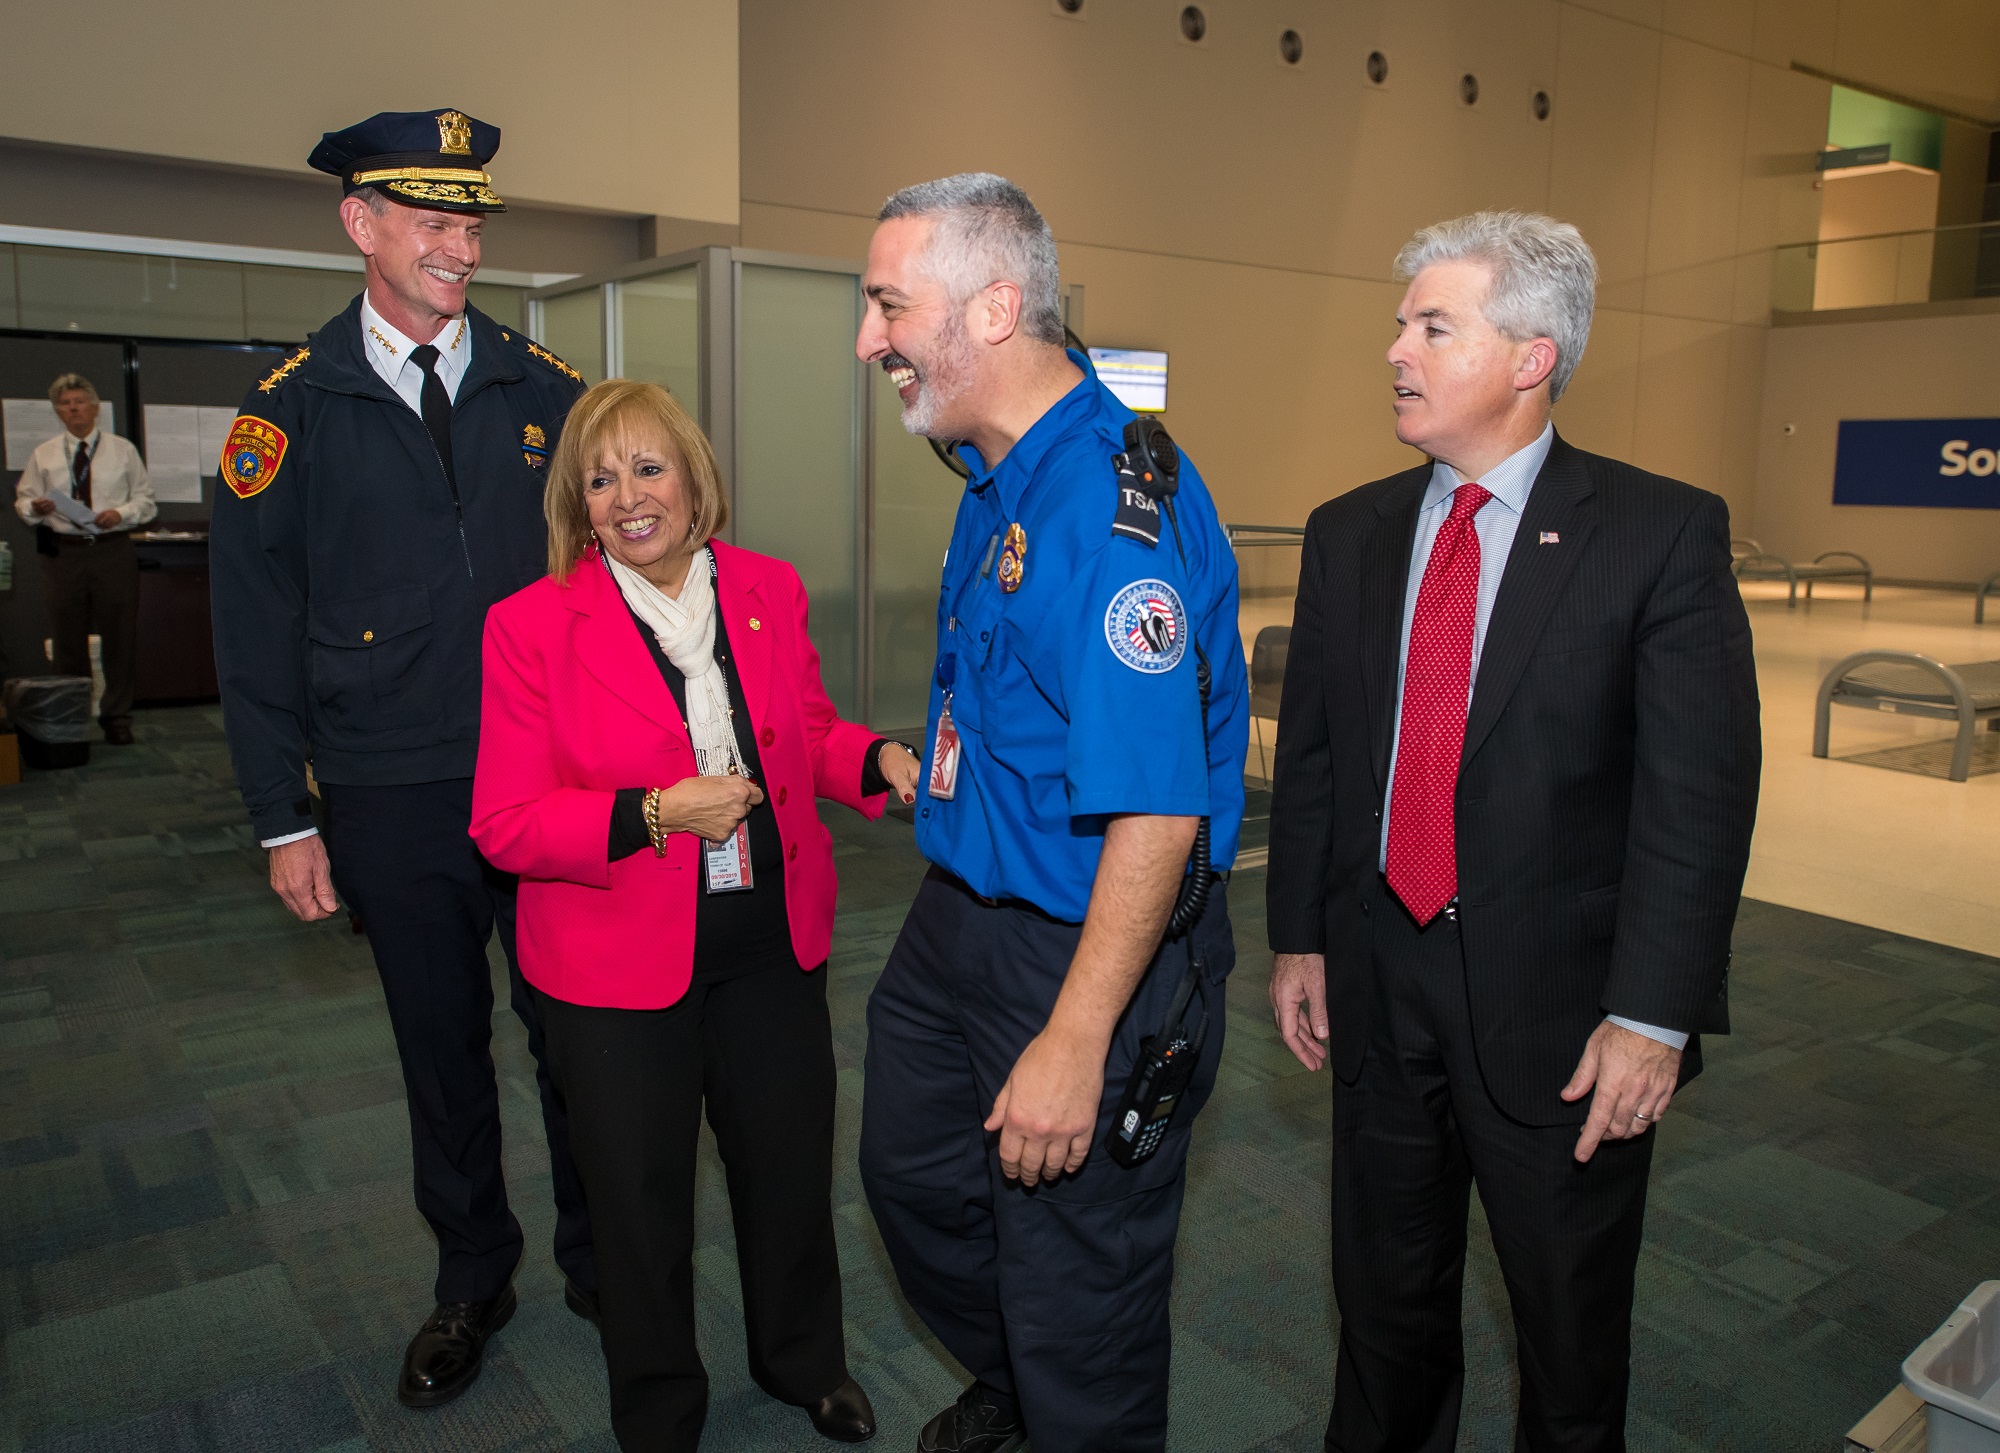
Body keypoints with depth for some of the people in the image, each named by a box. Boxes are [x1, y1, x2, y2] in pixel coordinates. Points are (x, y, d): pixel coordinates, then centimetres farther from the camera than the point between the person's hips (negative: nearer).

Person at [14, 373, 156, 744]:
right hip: (62, 552, 1)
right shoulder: (43, 455, 11)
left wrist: (121, 513, -11)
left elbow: (145, 499, 8)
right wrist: (36, 508, -11)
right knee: (68, 641, 5)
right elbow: (23, 500, 12)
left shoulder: (122, 450, 8)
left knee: (119, 637, 1)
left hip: (113, 550, -1)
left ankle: (117, 718, 11)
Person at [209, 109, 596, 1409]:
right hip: (394, 804, 0)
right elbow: (256, 629, 1)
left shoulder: (546, 392, 2)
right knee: (443, 1050, 15)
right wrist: (285, 822, -1)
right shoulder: (291, 412, -1)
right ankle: (473, 1279, 37)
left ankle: (600, 1262, 34)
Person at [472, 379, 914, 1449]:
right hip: (618, 964, -3)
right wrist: (652, 814, -25)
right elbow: (505, 825, -12)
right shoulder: (531, 625, -11)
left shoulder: (769, 591, 0)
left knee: (791, 1167, 19)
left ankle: (804, 1362, 49)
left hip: (772, 942, 4)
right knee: (641, 1202, 14)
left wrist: (880, 759, -9)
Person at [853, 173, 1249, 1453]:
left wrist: (1074, 1041, -27)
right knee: (913, 1171, 27)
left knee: (1075, 1286, 10)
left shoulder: (1115, 506, -27)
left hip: (1087, 951, -10)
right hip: (961, 915, 10)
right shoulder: (998, 474, 5)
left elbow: (1154, 812, -30)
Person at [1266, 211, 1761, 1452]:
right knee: (1387, 1295, 21)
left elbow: (1700, 793, -13)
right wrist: (1299, 939, 7)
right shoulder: (1349, 533, 4)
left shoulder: (1663, 533, -10)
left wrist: (1654, 1017, -16)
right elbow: (1309, 755, 7)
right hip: (1379, 985, 4)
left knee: (1572, 1322, 17)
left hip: (1557, 1001, -3)